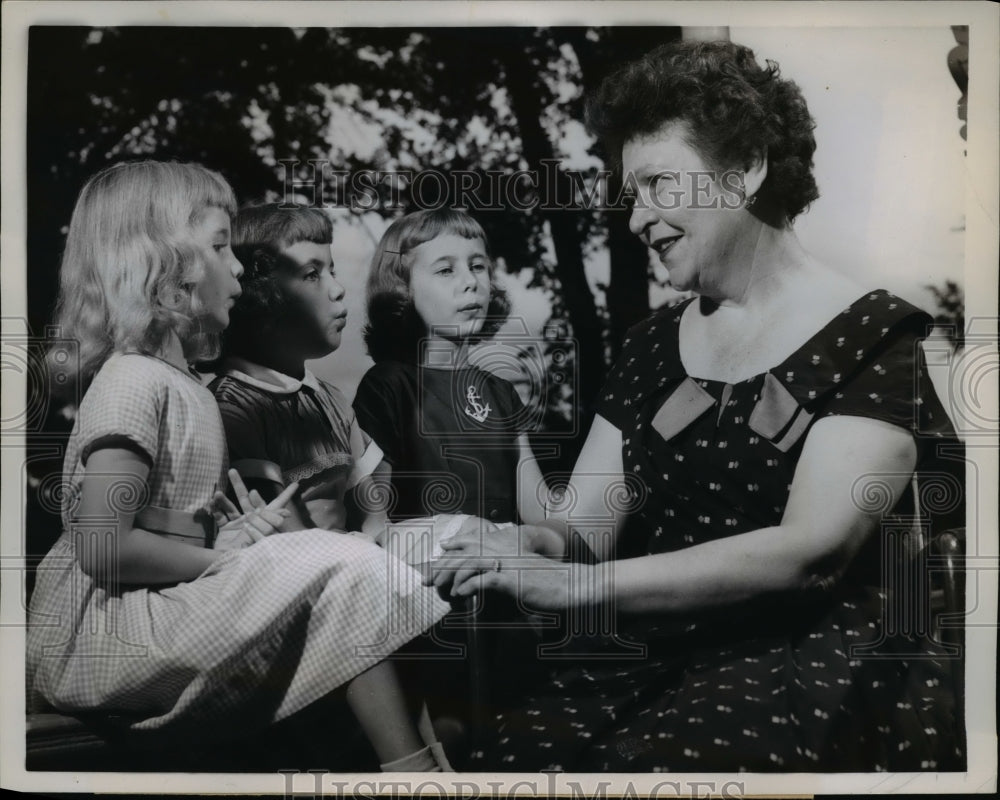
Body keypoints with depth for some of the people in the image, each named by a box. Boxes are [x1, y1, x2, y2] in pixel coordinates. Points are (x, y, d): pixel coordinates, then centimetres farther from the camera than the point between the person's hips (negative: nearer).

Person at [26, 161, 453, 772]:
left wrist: (237, 532, -2)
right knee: (342, 566, -19)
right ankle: (414, 769, -12)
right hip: (100, 634, -9)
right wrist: (220, 557, -12)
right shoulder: (135, 381, -15)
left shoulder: (182, 384, 13)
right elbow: (104, 549, -22)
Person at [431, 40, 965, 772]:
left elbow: (811, 548, -17)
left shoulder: (871, 338, -5)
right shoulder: (655, 343, 13)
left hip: (816, 665, -4)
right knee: (514, 755, -23)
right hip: (656, 656, 5)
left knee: (641, 768, -31)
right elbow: (584, 526, 8)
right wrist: (532, 545, -16)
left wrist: (580, 585, -23)